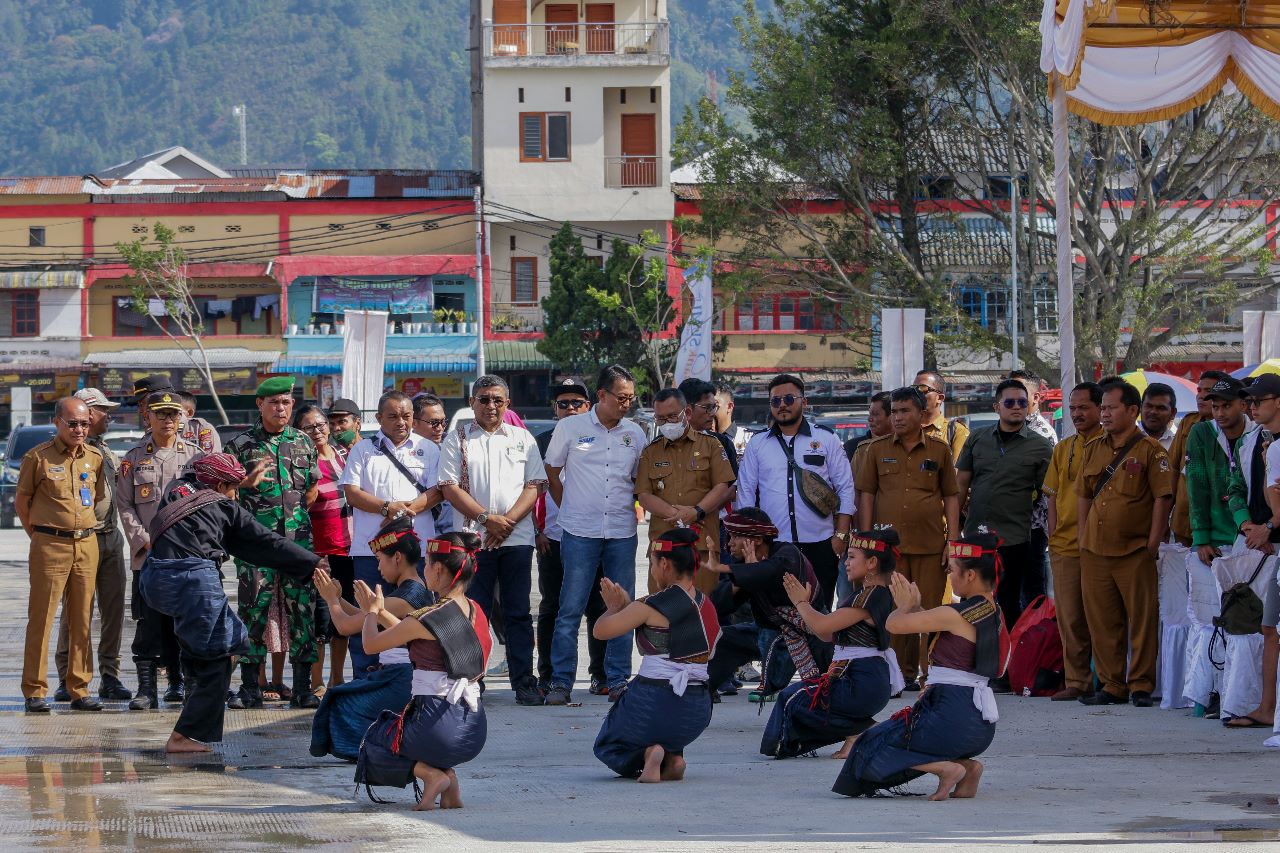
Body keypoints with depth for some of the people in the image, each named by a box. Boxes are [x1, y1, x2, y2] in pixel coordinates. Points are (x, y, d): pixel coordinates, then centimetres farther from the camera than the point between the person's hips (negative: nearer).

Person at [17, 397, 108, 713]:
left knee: (82, 620, 5)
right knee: (41, 619, -4)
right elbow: (21, 503, 3)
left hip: (87, 545, 4)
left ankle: (79, 690, 10)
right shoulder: (38, 457, -4)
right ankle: (35, 691, 0)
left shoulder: (95, 457, 9)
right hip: (49, 545, -4)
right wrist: (41, 537, 6)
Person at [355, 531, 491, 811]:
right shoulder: (476, 613, 8)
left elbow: (371, 644, 0)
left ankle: (431, 774, -3)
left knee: (371, 743, 24)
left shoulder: (427, 619, -14)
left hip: (439, 728, -7)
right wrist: (380, 612, 32)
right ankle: (449, 780, 11)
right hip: (474, 732, 7)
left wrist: (372, 612, 20)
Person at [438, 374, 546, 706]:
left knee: (518, 613, 3)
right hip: (472, 539, -1)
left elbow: (535, 486, 6)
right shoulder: (457, 440, 7)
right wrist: (487, 519, -11)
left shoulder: (522, 439, 13)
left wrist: (508, 521, -9)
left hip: (517, 538, 1)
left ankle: (524, 683, 5)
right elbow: (450, 488, -1)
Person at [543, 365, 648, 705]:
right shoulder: (570, 428, 1)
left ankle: (619, 680, 11)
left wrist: (628, 507, 10)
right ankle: (561, 682, -2)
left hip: (622, 533, 3)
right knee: (570, 609, -5)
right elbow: (552, 473, 10)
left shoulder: (634, 434, 9)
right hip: (580, 533, -3)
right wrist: (570, 508, 8)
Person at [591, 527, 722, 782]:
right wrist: (626, 606, 24)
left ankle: (648, 755, -9)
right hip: (697, 713, 6)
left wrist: (614, 607, 14)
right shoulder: (706, 606, 8)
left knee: (607, 746, 23)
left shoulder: (652, 607, -13)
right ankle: (673, 757, 5)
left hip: (654, 702, -6)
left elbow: (601, 630, -6)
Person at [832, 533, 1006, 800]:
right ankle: (967, 765, 8)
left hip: (953, 716, -9)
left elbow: (894, 624, -9)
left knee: (869, 749, 4)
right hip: (982, 722, 9)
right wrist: (915, 606, 19)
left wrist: (905, 606, 10)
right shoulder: (993, 613, 12)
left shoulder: (955, 615, -16)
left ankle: (947, 768, -12)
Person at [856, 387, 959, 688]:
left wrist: (953, 541, 2)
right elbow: (866, 495, 9)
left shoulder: (939, 450, 8)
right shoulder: (877, 449, 9)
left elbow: (951, 497, 10)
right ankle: (899, 673, 4)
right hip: (888, 543, 0)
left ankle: (929, 672, 5)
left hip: (930, 546, 0)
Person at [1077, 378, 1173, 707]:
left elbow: (1162, 498, -7)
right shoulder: (1093, 449, 14)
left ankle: (1140, 685, 5)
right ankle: (1112, 685, 12)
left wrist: (1152, 544, -10)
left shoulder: (1149, 450, -3)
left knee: (1142, 619, -1)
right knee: (1102, 621, 6)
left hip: (1135, 553, -5)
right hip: (1095, 552, 5)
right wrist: (1083, 539, 12)